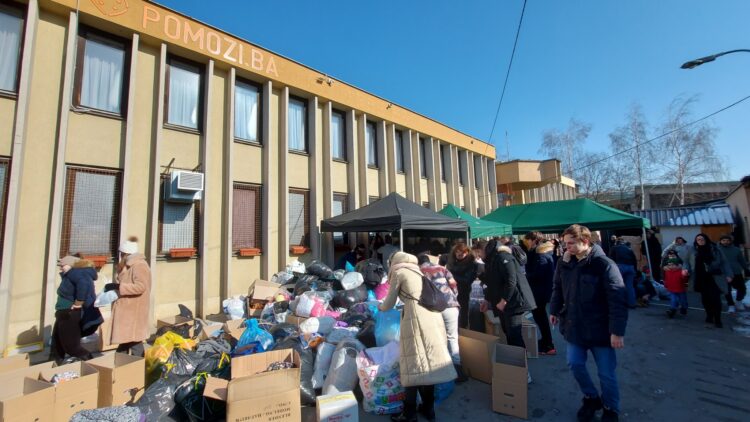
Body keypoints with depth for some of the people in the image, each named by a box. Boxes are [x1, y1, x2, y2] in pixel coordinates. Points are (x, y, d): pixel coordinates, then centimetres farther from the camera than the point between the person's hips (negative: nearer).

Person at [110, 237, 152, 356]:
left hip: (135, 310, -10)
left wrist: (119, 287, -25)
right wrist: (117, 286, 6)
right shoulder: (130, 265, 14)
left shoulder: (139, 265, -19)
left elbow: (140, 286, -28)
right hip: (127, 309, 10)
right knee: (124, 337, 18)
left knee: (134, 339, -3)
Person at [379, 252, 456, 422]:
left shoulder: (398, 272, 4)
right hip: (433, 315, 7)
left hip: (417, 317, -7)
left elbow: (389, 303, 8)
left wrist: (380, 307, 29)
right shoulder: (417, 271, 22)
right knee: (429, 360, 14)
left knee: (413, 364, 3)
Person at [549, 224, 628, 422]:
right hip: (575, 327, 5)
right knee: (575, 364, 13)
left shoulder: (604, 264, -19)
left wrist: (617, 331, -22)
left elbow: (617, 300, -20)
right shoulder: (565, 263, -2)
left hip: (600, 330, -4)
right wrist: (554, 310, 12)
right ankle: (591, 398, 38)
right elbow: (558, 288, 11)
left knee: (606, 374, 11)